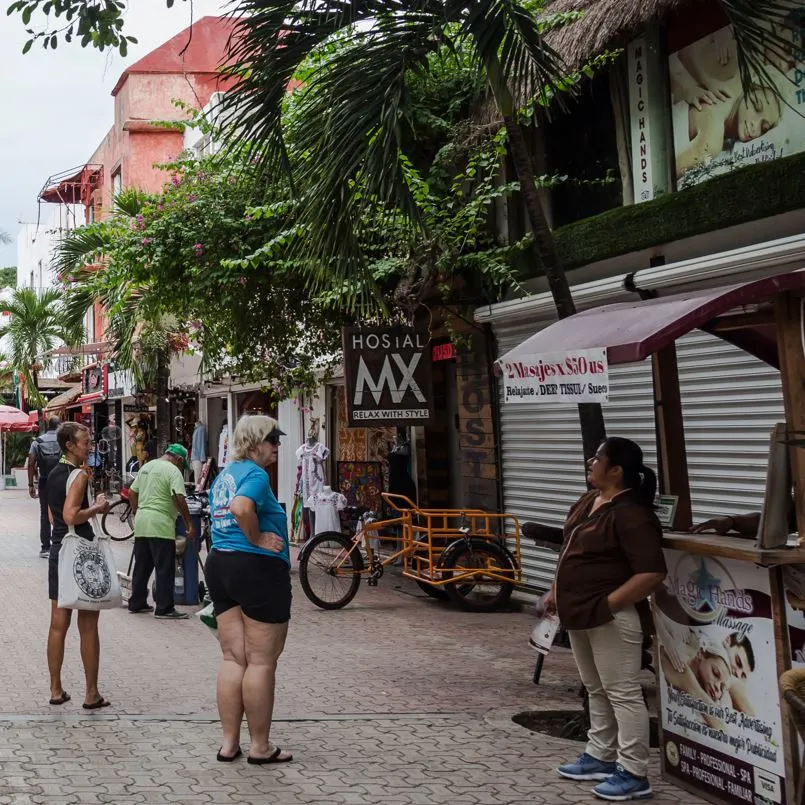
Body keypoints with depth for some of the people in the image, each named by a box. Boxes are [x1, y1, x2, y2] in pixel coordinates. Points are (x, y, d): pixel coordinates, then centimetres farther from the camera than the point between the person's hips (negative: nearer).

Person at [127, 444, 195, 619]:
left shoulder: (147, 467, 17)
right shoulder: (173, 471, -8)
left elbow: (132, 493, 19)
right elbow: (179, 499, -17)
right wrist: (189, 524, -13)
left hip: (141, 525, 8)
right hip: (160, 527, -8)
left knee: (142, 567, 16)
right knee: (165, 569, -3)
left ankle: (136, 603, 23)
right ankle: (164, 609, -2)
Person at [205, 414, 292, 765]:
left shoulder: (224, 474, 16)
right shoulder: (256, 474, -13)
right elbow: (242, 508, -32)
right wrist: (259, 540, -19)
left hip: (218, 565, 9)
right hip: (258, 568, -9)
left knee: (233, 659, 12)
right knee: (261, 662, 0)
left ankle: (229, 742, 14)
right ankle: (260, 746, 7)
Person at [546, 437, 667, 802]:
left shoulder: (631, 514, -20)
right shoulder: (590, 500, 10)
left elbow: (652, 572, -24)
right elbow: (572, 551, 22)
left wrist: (608, 604, -23)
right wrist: (556, 591, 16)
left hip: (610, 618, -10)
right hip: (581, 615, 10)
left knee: (622, 693, -4)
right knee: (596, 690, 19)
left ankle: (634, 774, 1)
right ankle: (600, 756, 30)